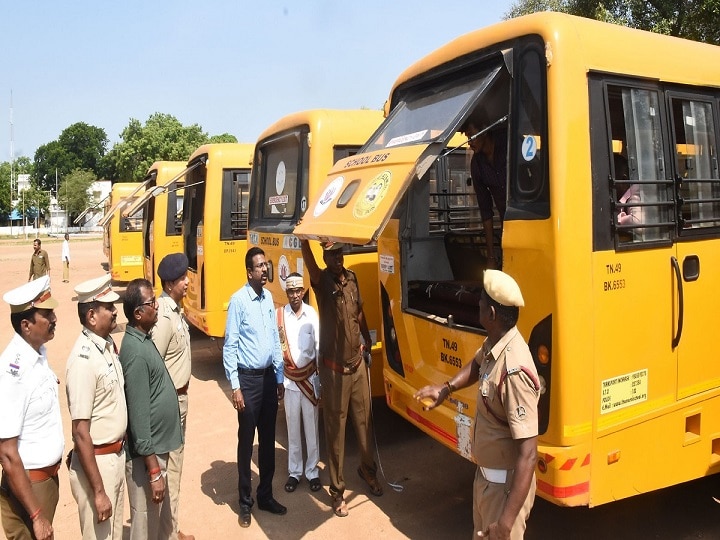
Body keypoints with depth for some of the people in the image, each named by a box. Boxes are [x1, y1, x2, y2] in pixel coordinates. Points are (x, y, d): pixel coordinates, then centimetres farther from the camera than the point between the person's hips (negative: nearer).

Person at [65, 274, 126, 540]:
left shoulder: (109, 344, 2)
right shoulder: (84, 360, -24)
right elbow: (80, 433, -23)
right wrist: (98, 492, -21)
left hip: (117, 455, 8)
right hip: (97, 461, -8)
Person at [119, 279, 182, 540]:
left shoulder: (143, 339, 5)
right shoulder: (136, 351, -24)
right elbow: (138, 415, -24)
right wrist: (154, 470, -21)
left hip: (159, 447, 9)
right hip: (147, 453, -9)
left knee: (161, 514, 23)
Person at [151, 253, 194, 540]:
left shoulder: (176, 308, 6)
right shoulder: (164, 317, -24)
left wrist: (182, 393, 16)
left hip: (180, 396, 10)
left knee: (176, 462, 19)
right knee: (169, 466, 3)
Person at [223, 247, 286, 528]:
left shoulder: (269, 297, 6)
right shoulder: (238, 301, -14)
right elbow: (230, 346, -13)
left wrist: (279, 377, 12)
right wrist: (235, 386, -16)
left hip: (269, 376, 6)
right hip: (248, 378, -6)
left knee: (268, 439, 15)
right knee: (246, 441, 6)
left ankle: (266, 495, 30)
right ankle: (245, 502, 21)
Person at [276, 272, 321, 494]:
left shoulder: (312, 314, -4)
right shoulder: (279, 315, -5)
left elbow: (319, 345, -2)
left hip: (310, 378, 0)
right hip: (289, 380, 0)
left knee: (312, 428, 9)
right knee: (293, 429, 11)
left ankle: (312, 472, 22)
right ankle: (294, 472, 25)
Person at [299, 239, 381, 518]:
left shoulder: (352, 278, 3)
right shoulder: (322, 281, -12)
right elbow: (308, 258, -33)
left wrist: (367, 339, 28)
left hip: (357, 363, 5)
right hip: (334, 368, -5)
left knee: (363, 419, 18)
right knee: (336, 427, 4)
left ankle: (368, 468, 42)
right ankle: (337, 490, 19)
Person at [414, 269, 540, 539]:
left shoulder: (514, 371, -34)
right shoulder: (493, 344, -6)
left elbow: (528, 454, -33)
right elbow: (476, 365, 21)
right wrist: (446, 388, 8)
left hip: (505, 484, -9)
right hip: (485, 474, 9)